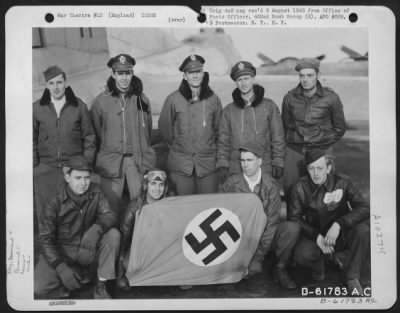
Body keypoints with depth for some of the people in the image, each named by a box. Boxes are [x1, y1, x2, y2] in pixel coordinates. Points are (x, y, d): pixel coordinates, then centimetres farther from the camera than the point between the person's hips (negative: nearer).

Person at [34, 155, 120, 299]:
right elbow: (45, 239, -16)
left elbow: (109, 215, -13)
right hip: (61, 251, -2)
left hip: (88, 249, 3)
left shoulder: (95, 192, -8)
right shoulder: (56, 202, -17)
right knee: (39, 287, -25)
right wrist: (61, 268, -28)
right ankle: (79, 276, 3)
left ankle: (101, 286, -12)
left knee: (113, 234, -24)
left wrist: (96, 229, -38)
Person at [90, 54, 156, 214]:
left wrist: (144, 152, 11)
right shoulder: (101, 101, -1)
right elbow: (95, 132, 6)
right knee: (111, 206, 3)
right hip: (111, 161, -1)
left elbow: (148, 130, 11)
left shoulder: (141, 99, 4)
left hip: (139, 160, 1)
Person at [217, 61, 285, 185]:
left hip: (264, 169, -1)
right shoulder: (229, 110, 8)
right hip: (236, 170, 1)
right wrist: (222, 165, 1)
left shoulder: (269, 106, 4)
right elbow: (223, 140, 9)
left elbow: (278, 137, 4)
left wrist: (278, 163, -1)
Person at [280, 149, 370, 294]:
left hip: (341, 235, 1)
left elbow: (364, 208, -19)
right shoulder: (300, 187, -10)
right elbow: (294, 219, -7)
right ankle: (319, 265, 8)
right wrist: (317, 237, -21)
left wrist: (338, 224, -33)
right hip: (315, 235, 0)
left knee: (363, 228, -31)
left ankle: (352, 277, -10)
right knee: (301, 255, -32)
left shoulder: (342, 182, -12)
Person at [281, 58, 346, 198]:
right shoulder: (290, 98, 2)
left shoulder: (330, 98, -3)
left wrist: (325, 143, 10)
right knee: (290, 190, 0)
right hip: (294, 151, 2)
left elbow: (339, 127, 10)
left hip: (321, 150, -2)